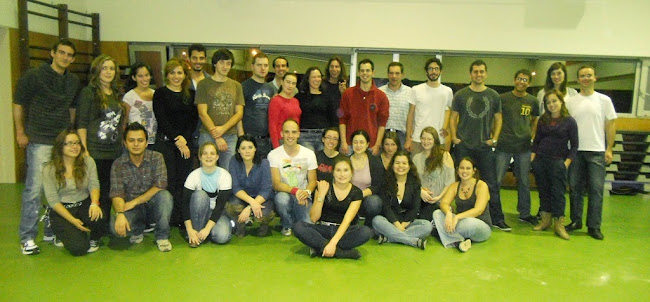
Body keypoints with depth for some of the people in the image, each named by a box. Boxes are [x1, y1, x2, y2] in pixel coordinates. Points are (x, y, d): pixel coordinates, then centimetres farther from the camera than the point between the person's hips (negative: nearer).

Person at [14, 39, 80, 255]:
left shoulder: (74, 82, 11)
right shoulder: (33, 76, -3)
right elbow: (18, 104, 1)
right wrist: (20, 133, -2)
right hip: (39, 141, -5)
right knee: (34, 188, -5)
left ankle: (52, 232, 23)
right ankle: (27, 238, 6)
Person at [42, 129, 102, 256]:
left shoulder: (88, 162, 0)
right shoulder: (49, 170, -7)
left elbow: (94, 185, -8)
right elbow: (52, 200, -9)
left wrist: (94, 203, -30)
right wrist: (73, 220, -19)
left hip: (84, 206, 2)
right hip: (62, 211, -2)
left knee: (98, 215, -35)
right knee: (79, 248, -21)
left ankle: (94, 239, 1)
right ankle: (65, 233, 17)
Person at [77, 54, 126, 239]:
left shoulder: (116, 94, 15)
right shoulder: (88, 92, -3)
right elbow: (81, 124, -8)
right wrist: (84, 149, -13)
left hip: (114, 152, 6)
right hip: (95, 152, -6)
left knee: (108, 192, 10)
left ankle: (104, 229, 21)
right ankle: (93, 232, 10)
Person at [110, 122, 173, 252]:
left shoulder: (156, 158, -10)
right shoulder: (118, 164, -5)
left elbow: (160, 186, -20)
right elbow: (116, 194, -12)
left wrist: (134, 202, -22)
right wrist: (120, 214, -31)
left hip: (152, 201, -1)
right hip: (131, 206, 1)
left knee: (165, 196, -35)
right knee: (116, 226, -28)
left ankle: (162, 236, -11)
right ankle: (137, 231, 12)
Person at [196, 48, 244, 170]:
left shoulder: (236, 85, 13)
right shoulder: (204, 84, 4)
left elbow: (239, 113, 7)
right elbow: (202, 113, -3)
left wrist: (223, 128, -10)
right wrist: (217, 137, -11)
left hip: (231, 136, 3)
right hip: (208, 136, -2)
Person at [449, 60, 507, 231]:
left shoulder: (493, 96, 8)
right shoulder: (461, 95, 5)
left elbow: (498, 119, 12)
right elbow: (453, 118, 7)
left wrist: (494, 139, 1)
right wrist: (454, 137, -4)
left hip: (485, 146, 1)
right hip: (463, 146, 0)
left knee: (491, 184, 2)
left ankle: (497, 219, 11)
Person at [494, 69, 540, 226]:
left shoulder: (532, 101, 7)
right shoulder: (503, 98, -1)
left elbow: (534, 120, 20)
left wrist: (531, 136, 8)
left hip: (524, 147, 3)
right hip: (504, 146, -3)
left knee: (524, 181, 12)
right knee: (496, 180, -1)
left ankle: (524, 213, 25)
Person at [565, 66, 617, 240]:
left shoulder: (604, 100, 4)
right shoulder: (570, 101, 7)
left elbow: (611, 125, 4)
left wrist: (609, 149, -2)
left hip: (597, 152, -1)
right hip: (575, 151, 2)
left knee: (596, 189, -1)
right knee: (575, 188, 8)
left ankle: (594, 226, 7)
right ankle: (576, 221, 19)